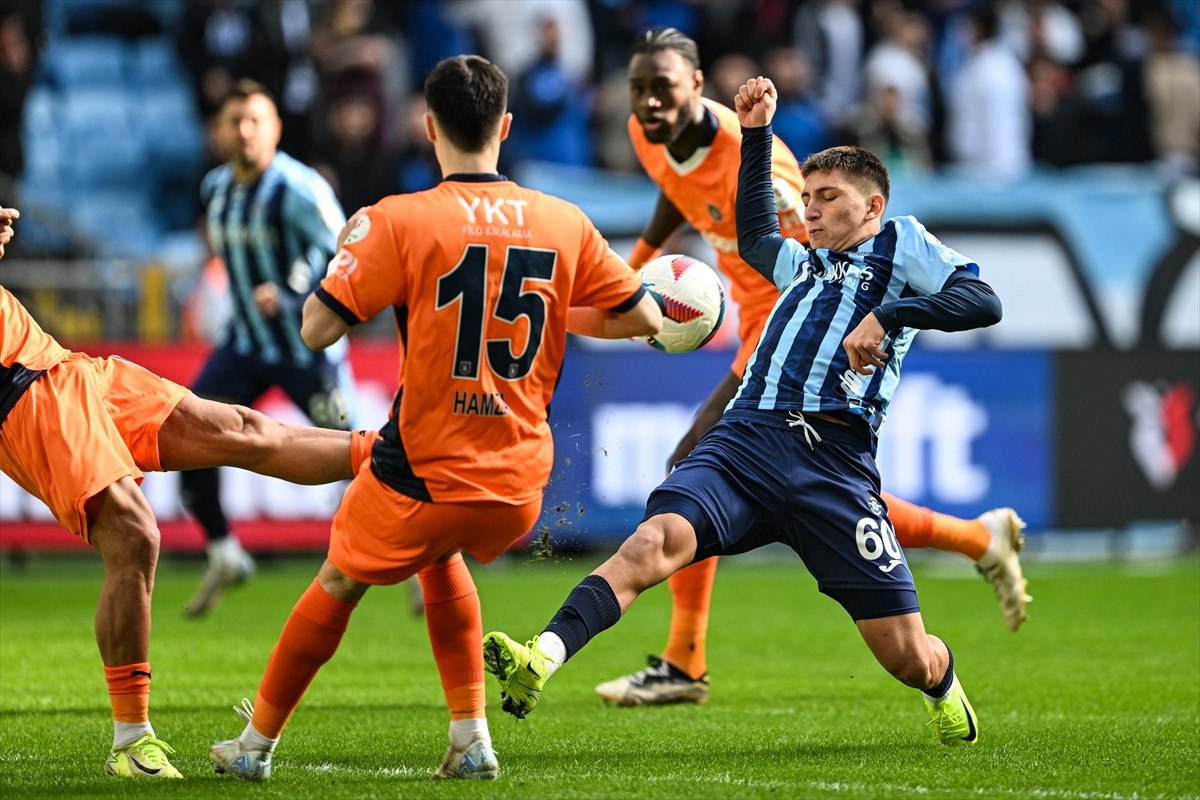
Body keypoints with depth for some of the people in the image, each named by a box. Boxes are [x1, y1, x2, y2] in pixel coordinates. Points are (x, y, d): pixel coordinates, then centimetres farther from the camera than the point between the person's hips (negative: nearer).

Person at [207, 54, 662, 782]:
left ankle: (257, 743, 31)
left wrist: (349, 250, 6)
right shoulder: (566, 223, -1)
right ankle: (472, 738, 24)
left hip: (426, 472, -4)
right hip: (520, 486, 4)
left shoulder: (400, 222, -12)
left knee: (339, 584, 20)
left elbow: (318, 329, -13)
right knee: (440, 556, 33)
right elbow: (645, 318, 6)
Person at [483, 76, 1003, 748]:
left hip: (836, 462, -4)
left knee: (909, 658, -3)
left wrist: (888, 315, -12)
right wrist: (757, 133, 47)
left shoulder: (900, 244, 15)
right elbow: (755, 235, 55)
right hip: (747, 437, 4)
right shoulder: (805, 264, 33)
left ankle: (944, 682, 35)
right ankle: (543, 660, -47)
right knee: (660, 537, -28)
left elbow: (983, 301, -1)